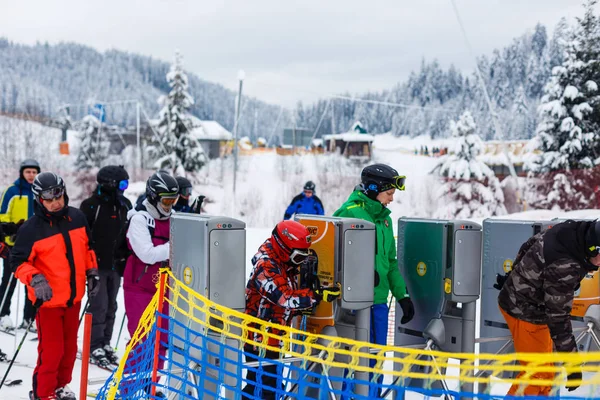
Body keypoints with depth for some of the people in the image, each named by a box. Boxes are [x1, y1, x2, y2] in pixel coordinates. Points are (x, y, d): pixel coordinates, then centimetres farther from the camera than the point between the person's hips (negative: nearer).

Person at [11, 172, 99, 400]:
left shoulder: (77, 218, 1)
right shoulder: (31, 228, -14)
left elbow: (87, 248, 15)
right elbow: (18, 261, -9)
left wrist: (92, 273, 12)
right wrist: (34, 279, -24)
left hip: (73, 296, 5)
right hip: (48, 299, -5)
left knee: (69, 347, 16)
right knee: (52, 350, -3)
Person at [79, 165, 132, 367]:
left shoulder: (125, 205, 8)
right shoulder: (91, 205, -11)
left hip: (116, 265, 6)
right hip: (97, 265, -6)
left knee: (111, 306, 11)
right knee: (99, 305, -5)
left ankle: (105, 343, 21)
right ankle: (95, 347, 4)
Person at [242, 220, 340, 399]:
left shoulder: (286, 264, 8)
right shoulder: (265, 266, -22)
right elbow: (286, 297, -31)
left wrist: (301, 308, 3)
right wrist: (318, 295, -32)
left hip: (273, 339, 10)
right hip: (259, 339, -9)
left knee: (271, 384, 17)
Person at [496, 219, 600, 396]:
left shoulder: (569, 229, -11)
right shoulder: (564, 268, -37)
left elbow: (529, 245, 7)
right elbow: (558, 318, -31)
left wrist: (514, 277, 23)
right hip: (526, 314, -9)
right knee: (536, 374, 0)